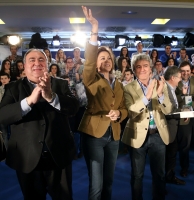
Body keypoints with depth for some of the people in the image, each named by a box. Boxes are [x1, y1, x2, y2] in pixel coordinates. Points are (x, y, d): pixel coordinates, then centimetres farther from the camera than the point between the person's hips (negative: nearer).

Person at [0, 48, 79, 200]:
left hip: (58, 155, 0)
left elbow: (74, 107, -15)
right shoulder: (13, 88, 0)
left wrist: (50, 96, -32)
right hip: (27, 158, 0)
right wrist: (29, 100, -30)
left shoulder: (61, 84, 1)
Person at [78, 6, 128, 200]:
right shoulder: (92, 80, -2)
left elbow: (124, 108, 15)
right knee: (96, 184, -3)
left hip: (113, 136, 5)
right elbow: (88, 62, -21)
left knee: (108, 180, 16)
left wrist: (119, 114, -9)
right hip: (94, 134, -5)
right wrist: (94, 30, -30)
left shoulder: (118, 84, 14)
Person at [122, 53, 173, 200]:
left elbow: (168, 110, -5)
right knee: (137, 175, 13)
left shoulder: (161, 85, 2)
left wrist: (160, 94, -23)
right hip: (139, 136, -2)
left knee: (160, 174, 15)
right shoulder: (129, 88, -7)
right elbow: (131, 112, -19)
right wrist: (147, 96, -32)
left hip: (158, 135, 3)